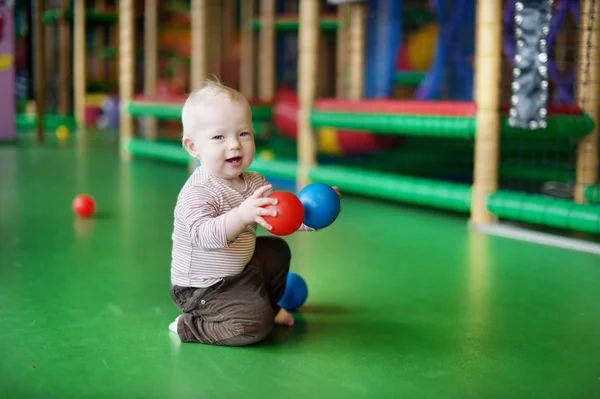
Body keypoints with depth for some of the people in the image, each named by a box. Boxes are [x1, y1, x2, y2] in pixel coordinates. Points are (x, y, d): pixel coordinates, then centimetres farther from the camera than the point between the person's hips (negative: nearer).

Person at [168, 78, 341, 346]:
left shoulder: (255, 184, 1)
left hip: (239, 273, 9)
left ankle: (269, 306, 40)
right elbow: (203, 235, -43)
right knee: (255, 325, -23)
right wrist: (242, 215, -60)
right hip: (201, 289, -9)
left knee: (277, 250, 22)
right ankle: (189, 327, -6)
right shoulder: (197, 192, -27)